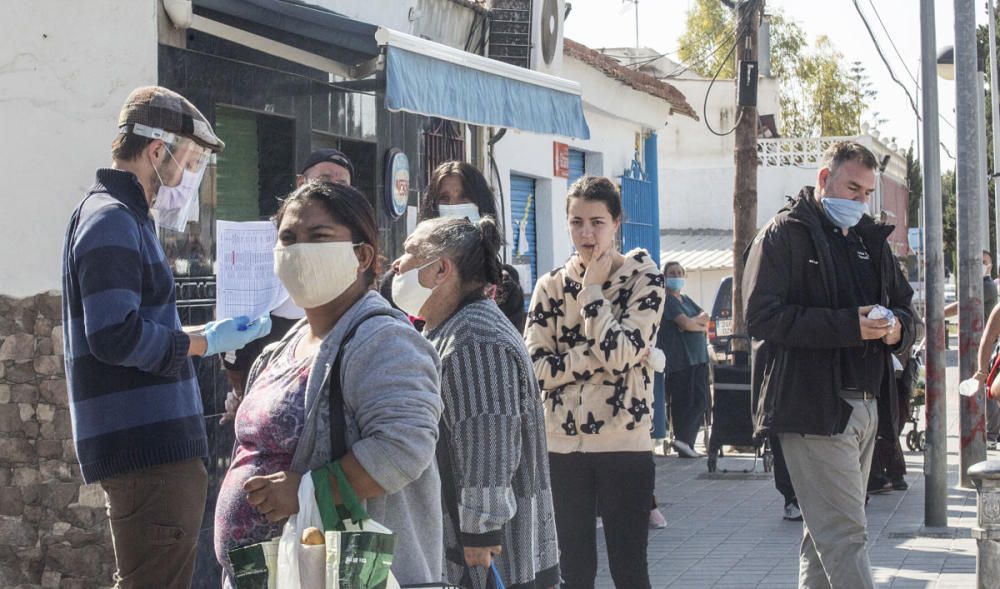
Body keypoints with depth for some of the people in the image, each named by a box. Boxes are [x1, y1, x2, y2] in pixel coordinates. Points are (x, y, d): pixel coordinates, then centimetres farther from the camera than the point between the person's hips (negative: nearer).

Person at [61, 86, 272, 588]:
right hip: (149, 451, -11)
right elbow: (115, 337, -23)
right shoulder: (112, 220, -13)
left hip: (151, 447, 11)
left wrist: (201, 334, 12)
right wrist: (205, 343, -14)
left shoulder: (124, 218, 20)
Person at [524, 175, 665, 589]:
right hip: (564, 445, 3)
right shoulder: (550, 286, 6)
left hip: (624, 445, -3)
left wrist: (592, 289, -9)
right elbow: (534, 367, -4)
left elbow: (620, 353, -16)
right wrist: (598, 358, -14)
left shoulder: (644, 279, -2)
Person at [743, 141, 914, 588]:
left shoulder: (870, 240, 20)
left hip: (865, 408, 8)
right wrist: (849, 325, -22)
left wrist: (898, 326, 1)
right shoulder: (783, 236, -5)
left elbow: (902, 302, 28)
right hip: (813, 409, -8)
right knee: (844, 533, -12)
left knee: (826, 532, 13)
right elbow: (762, 316, -16)